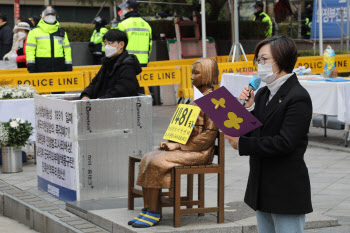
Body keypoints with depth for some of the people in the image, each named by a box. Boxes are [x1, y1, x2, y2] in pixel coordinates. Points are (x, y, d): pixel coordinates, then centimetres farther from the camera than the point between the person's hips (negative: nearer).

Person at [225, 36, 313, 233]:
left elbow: (284, 143, -22)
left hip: (287, 191, -8)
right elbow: (252, 134, 9)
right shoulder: (262, 94, 11)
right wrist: (248, 108, -7)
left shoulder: (298, 98, -15)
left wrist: (242, 144, -19)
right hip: (263, 187, 9)